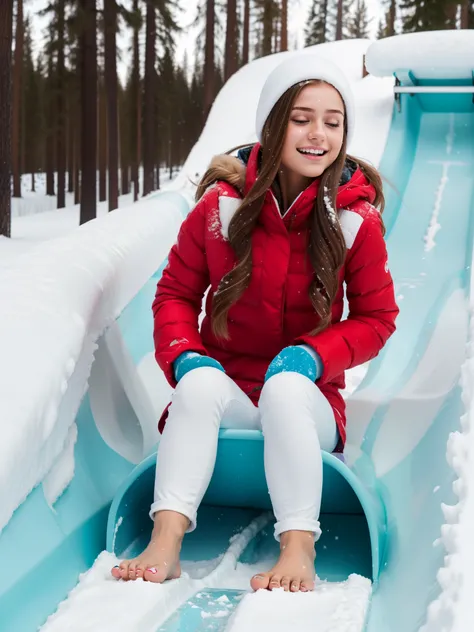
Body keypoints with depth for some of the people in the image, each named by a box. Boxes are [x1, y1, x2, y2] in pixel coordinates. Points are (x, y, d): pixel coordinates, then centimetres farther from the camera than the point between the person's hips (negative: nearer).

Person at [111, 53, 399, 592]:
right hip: (227, 393, 1)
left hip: (306, 401, -1)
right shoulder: (221, 204, -2)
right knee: (201, 384, -33)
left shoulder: (356, 219, -4)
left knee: (285, 388, -35)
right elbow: (175, 293, 7)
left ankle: (298, 550, -41)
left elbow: (376, 318, 4)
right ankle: (165, 543, -42)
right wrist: (184, 355, -13)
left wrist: (313, 355, -14)